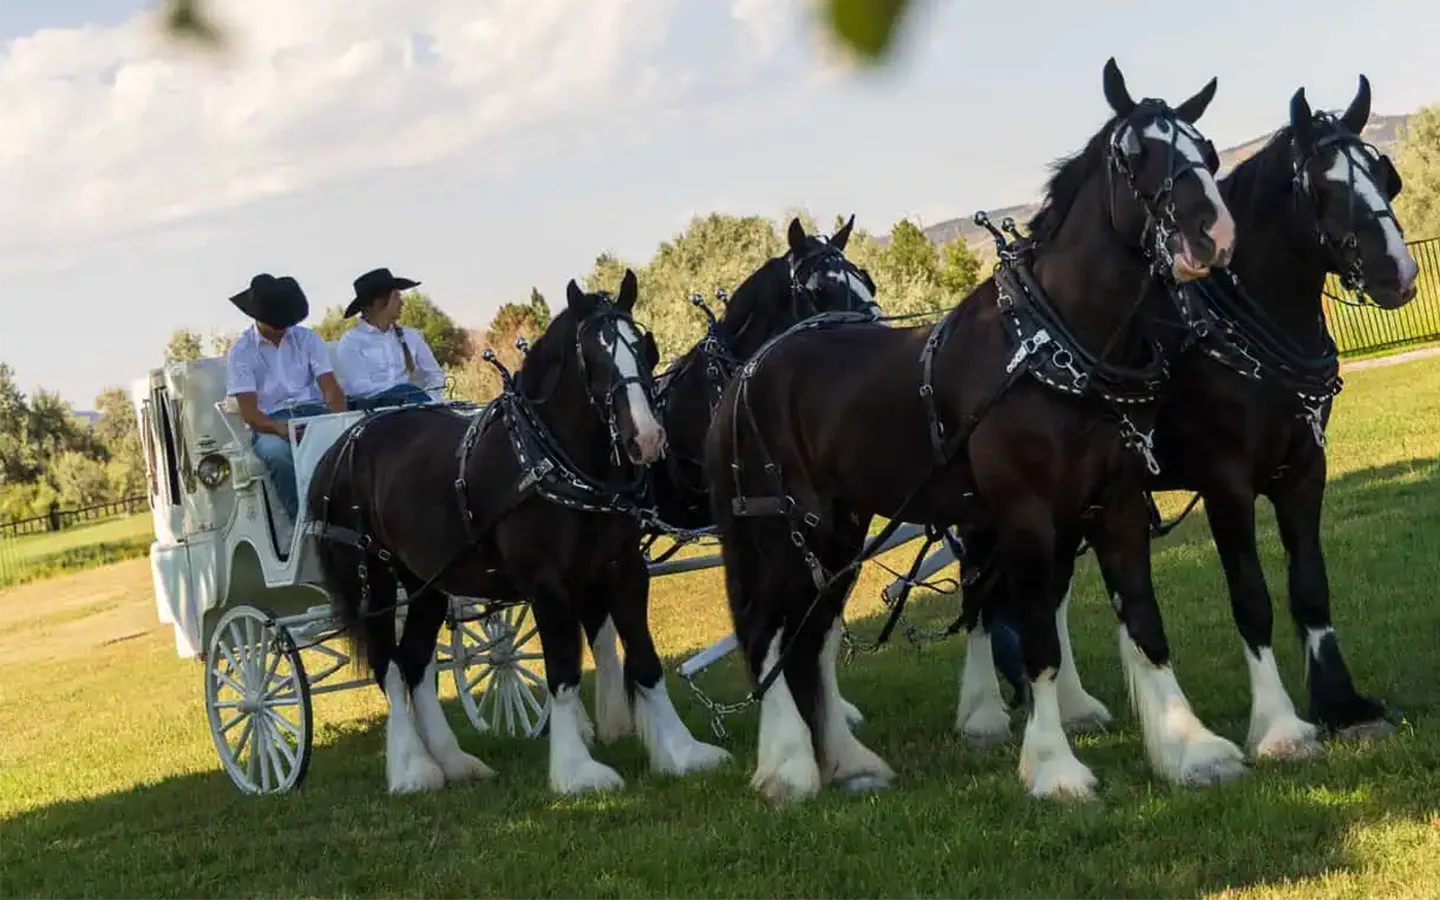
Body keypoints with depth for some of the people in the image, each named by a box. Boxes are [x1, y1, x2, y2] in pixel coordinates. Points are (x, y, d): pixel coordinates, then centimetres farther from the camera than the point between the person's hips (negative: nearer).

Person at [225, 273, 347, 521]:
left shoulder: (307, 339, 13)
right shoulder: (241, 352, 4)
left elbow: (331, 388, 2)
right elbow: (248, 411, -5)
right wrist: (280, 429, -27)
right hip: (270, 423, -2)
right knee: (277, 453, -39)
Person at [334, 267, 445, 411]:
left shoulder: (411, 336, 19)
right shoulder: (351, 342, 2)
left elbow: (435, 375, 16)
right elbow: (359, 387, -11)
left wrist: (428, 395, -8)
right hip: (369, 408, -5)